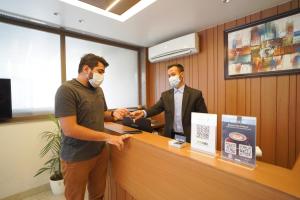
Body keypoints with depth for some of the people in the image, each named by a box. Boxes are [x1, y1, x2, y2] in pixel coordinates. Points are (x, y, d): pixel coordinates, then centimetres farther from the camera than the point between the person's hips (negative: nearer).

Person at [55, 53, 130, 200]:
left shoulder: (98, 90, 5)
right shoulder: (67, 90, -18)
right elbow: (69, 129, -24)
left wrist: (113, 114, -7)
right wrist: (108, 137, -24)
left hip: (100, 152, 6)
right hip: (77, 158, -6)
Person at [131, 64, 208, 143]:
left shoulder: (195, 94, -6)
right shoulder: (165, 95, 5)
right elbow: (156, 108, -6)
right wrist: (144, 112, -25)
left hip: (189, 137, -2)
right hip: (171, 137, 3)